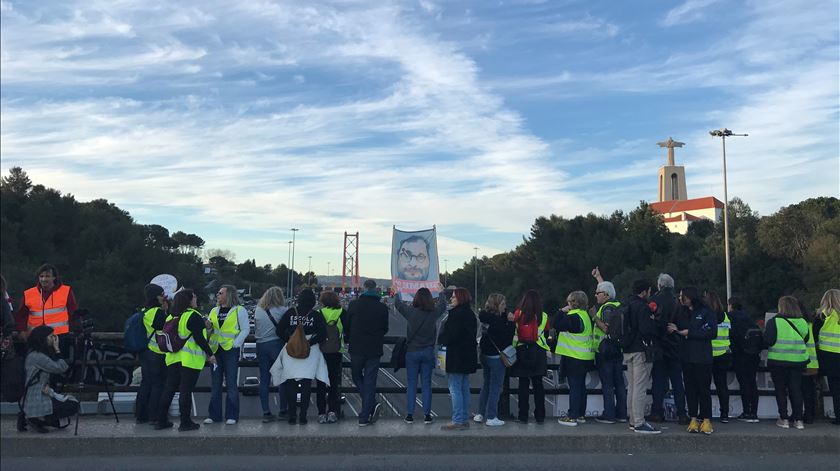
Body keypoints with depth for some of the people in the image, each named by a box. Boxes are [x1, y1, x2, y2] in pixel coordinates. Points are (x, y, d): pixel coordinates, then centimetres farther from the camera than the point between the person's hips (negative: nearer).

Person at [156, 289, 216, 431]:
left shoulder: (171, 317, 12)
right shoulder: (193, 316, -12)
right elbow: (199, 338, -16)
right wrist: (210, 354, -9)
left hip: (173, 358, 7)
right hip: (190, 360, -7)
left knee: (169, 389, 12)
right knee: (186, 391, -3)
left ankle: (161, 421, 16)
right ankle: (185, 423, 3)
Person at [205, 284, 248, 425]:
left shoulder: (239, 310, -1)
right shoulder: (214, 311, 16)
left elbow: (245, 329, -5)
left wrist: (235, 344, -13)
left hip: (230, 350, -5)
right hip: (215, 350, 6)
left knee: (231, 383, -3)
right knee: (215, 384, 8)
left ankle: (231, 416, 2)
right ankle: (214, 415, 14)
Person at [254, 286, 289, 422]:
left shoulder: (257, 310, 4)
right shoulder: (282, 310, -9)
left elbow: (255, 329, 11)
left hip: (260, 345, 4)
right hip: (276, 344, -4)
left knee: (264, 379, 8)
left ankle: (266, 412, 8)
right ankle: (283, 411, 9)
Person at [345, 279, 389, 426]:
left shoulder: (354, 305, -6)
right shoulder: (382, 308, -5)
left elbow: (346, 326, 2)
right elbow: (385, 329, 5)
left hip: (356, 349, 0)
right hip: (374, 350, 0)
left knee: (357, 377, 18)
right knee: (369, 382, 6)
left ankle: (371, 405, 2)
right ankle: (364, 417, 5)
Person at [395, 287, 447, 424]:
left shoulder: (411, 311, -12)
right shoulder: (434, 312, -7)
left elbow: (398, 303, 6)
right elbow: (443, 304, 15)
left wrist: (398, 292, 26)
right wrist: (441, 293, 35)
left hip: (412, 352, -1)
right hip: (428, 352, 1)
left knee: (411, 384, 5)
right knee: (426, 384, 7)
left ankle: (409, 414, 6)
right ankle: (427, 414, 8)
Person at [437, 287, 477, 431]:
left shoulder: (456, 314, -16)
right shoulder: (470, 314, 12)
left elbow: (449, 336, -19)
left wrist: (441, 340, 1)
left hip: (456, 356, -9)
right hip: (468, 357, 9)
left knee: (455, 389, -5)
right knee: (464, 389, 14)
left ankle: (458, 421, -4)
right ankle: (465, 420, 19)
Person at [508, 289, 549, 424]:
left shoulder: (518, 314, -7)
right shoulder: (543, 316, 0)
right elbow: (546, 334, 9)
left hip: (522, 350, -2)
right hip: (538, 351, 2)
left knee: (523, 383, 2)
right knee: (538, 384, 7)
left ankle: (523, 416, 3)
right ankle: (540, 416, 10)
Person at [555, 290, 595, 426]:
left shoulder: (573, 316, -18)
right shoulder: (585, 315, 11)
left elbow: (558, 326, -18)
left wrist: (562, 311, -9)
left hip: (574, 357, -9)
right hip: (586, 357, 9)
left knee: (574, 386, -5)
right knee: (581, 385, 15)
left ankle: (572, 417, -2)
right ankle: (581, 415, 22)